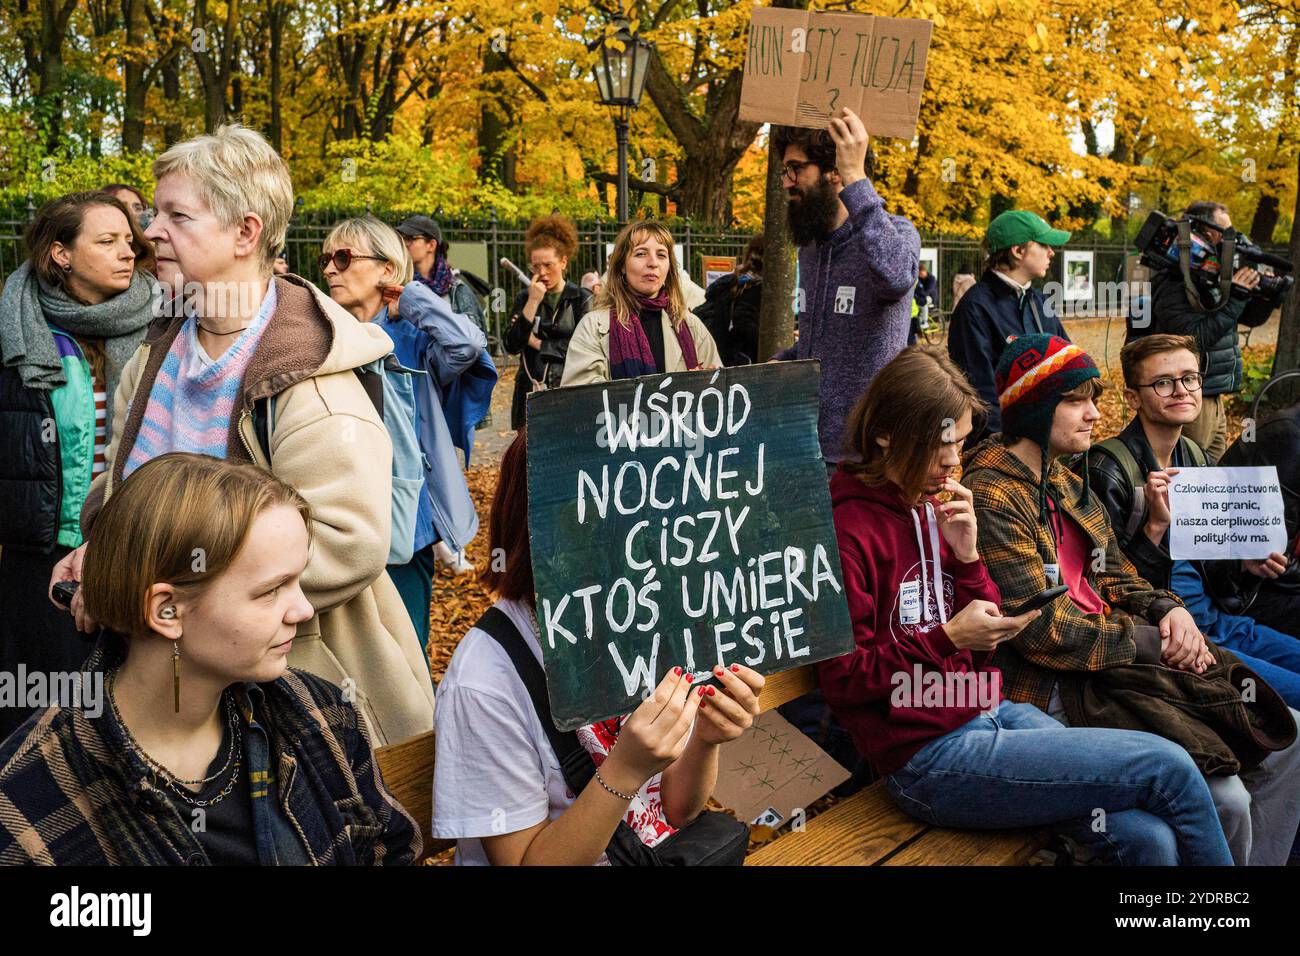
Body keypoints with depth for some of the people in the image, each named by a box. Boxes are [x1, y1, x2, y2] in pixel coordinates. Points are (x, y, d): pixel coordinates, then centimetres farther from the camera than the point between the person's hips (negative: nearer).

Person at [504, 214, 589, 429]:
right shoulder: (524, 299, 10)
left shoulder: (582, 300, 3)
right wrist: (532, 303, -8)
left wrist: (538, 344, -3)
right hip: (531, 392, 2)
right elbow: (512, 346, -2)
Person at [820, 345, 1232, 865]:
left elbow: (981, 644, 11)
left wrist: (966, 555, -4)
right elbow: (842, 678, -12)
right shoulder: (848, 526, -13)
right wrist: (948, 638, -20)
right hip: (928, 756, -7)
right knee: (1169, 767, -12)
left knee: (1150, 838, -15)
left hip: (991, 709, 7)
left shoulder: (933, 508, 12)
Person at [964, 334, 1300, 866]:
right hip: (1057, 688, -10)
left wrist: (1168, 609, -3)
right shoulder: (990, 497, -15)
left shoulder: (1064, 484, 15)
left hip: (1114, 655, 10)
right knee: (1224, 799, -19)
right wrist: (1152, 642, -12)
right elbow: (1042, 632, -19)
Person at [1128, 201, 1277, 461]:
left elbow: (1251, 317, 20)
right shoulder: (1175, 286, -17)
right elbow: (1196, 339, -28)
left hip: (1214, 400, 10)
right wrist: (1235, 298, -26)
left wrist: (1267, 296, 0)